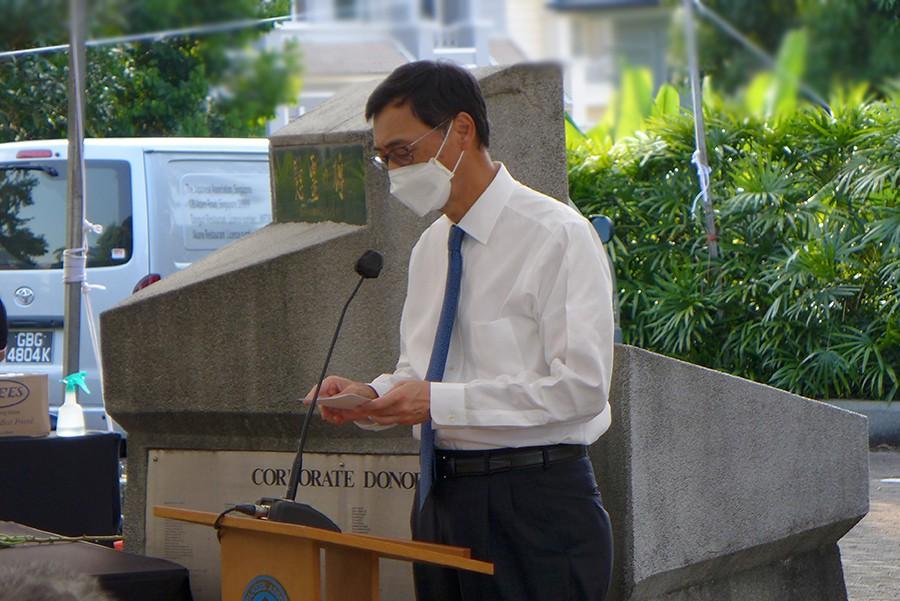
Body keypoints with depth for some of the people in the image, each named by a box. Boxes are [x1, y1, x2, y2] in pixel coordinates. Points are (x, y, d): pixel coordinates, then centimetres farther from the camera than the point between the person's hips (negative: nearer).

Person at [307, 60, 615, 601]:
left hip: (535, 506, -7)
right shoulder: (431, 247, 15)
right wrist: (372, 395, -1)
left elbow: (582, 385, -17)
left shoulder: (557, 237, -10)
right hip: (441, 496, 7)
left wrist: (442, 402, -20)